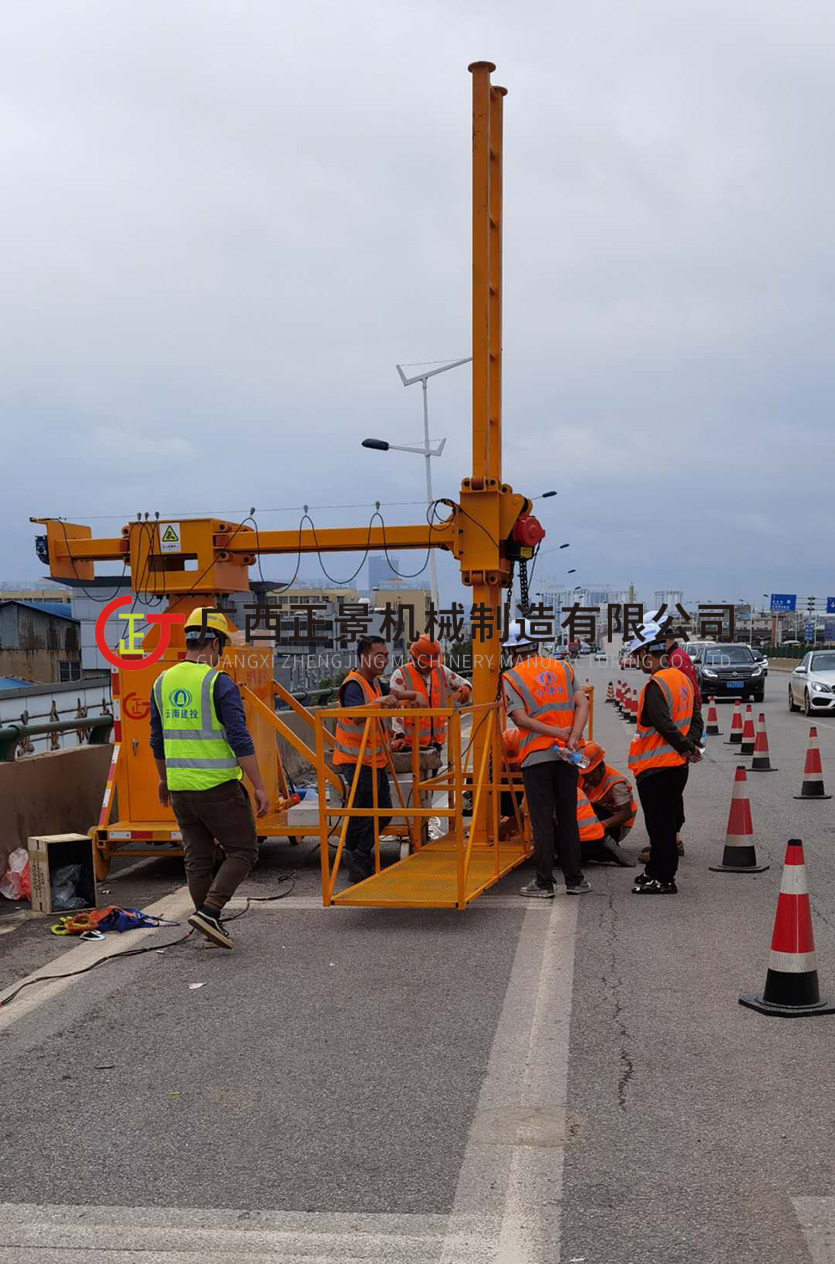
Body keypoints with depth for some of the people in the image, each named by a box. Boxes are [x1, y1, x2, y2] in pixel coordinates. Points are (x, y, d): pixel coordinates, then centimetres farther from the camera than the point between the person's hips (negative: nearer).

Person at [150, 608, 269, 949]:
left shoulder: (163, 682, 6)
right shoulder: (219, 683, -14)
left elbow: (157, 739, 14)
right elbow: (239, 739, -19)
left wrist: (164, 779, 27)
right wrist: (259, 787, -15)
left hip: (180, 788, 6)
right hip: (219, 788, -6)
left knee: (198, 860, 13)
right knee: (242, 852, 6)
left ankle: (213, 928, 17)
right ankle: (208, 911, -8)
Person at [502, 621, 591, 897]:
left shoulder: (511, 678, -1)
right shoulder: (563, 669, 10)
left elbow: (520, 719, -12)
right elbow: (582, 704, -2)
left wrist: (557, 732, -11)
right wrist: (572, 738, -11)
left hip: (536, 756, -3)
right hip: (566, 755, 3)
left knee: (542, 820, 2)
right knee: (568, 818, 11)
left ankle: (543, 883, 5)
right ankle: (574, 879, 16)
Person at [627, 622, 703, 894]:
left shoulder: (655, 686, -18)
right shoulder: (682, 678, 11)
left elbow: (663, 725, -27)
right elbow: (696, 716, 13)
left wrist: (685, 746, -16)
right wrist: (691, 743, 1)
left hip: (655, 768, -9)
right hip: (678, 765, 9)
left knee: (659, 824, -1)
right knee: (667, 822, 17)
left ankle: (663, 879, 4)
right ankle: (656, 871, 28)